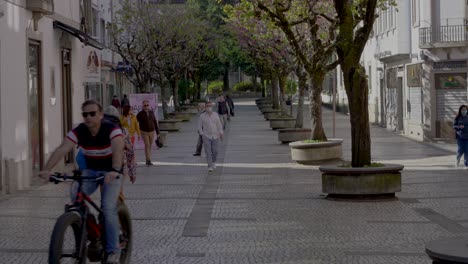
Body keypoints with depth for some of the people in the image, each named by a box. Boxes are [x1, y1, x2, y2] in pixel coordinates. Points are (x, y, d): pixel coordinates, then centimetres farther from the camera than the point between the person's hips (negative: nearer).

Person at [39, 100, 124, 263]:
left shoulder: (112, 130, -25)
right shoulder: (78, 132, -15)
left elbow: (118, 150, -42)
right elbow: (62, 149, -28)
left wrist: (115, 171, -62)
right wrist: (47, 170, -43)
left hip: (111, 172, -4)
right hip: (90, 170, 4)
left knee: (108, 207, -21)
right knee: (75, 195, -23)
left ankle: (113, 250, -8)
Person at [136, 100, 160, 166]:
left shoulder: (152, 113, 2)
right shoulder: (140, 114, -8)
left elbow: (155, 122, 7)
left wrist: (158, 132, 6)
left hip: (151, 132, 4)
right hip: (144, 132, -4)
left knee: (149, 146, 9)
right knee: (147, 145, -14)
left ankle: (148, 160, 20)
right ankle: (148, 160, -16)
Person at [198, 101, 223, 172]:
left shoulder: (215, 115, 0)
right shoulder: (202, 116, -5)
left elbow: (219, 124, 3)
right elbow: (199, 126, 0)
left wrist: (221, 133, -3)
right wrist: (202, 135, -9)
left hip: (215, 136, 2)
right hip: (206, 137, -2)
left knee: (215, 151, 5)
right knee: (208, 152, -7)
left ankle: (213, 162, 34)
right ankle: (210, 166, -2)